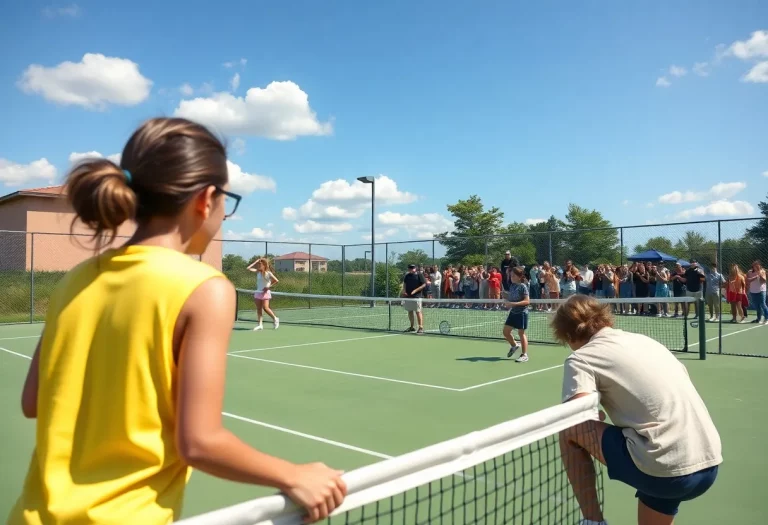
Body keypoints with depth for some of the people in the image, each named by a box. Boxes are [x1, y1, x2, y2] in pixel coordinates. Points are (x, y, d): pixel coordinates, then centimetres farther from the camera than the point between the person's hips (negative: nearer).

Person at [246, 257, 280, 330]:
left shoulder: (268, 273, -10)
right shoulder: (258, 272, 5)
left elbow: (276, 281, -15)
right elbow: (248, 268, 1)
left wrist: (269, 287, -15)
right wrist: (255, 262, 0)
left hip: (265, 293, -6)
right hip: (258, 292, 6)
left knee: (265, 308, -13)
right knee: (258, 309, 4)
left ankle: (275, 319, 7)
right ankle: (260, 325, 7)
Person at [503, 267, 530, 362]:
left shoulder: (523, 286, -16)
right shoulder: (512, 285, 6)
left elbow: (527, 301, -21)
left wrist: (514, 303, -27)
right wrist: (507, 302, -3)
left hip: (521, 312, -7)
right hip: (513, 312, 7)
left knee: (521, 333, 1)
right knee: (506, 331, 9)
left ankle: (524, 355, 12)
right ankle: (514, 346, 34)